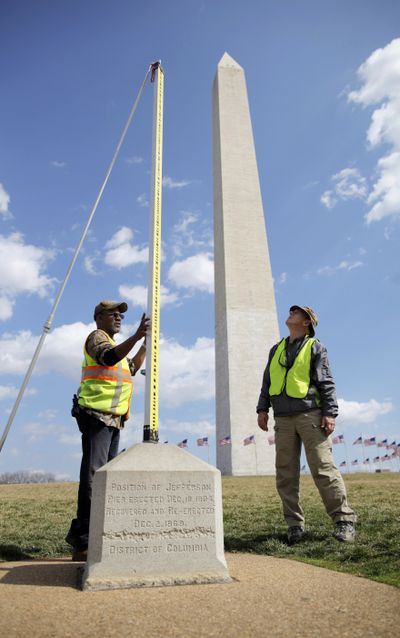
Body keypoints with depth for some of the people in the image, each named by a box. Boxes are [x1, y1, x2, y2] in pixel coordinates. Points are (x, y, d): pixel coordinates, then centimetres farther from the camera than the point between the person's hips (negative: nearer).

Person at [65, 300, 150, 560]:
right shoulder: (96, 336, -3)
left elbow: (132, 367, 35)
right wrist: (137, 335, -37)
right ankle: (84, 543, -15)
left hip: (113, 418, 10)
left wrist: (146, 343, 27)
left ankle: (80, 533, 19)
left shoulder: (113, 343, 27)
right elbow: (109, 357, -25)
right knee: (93, 475, -14)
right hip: (97, 414, -10)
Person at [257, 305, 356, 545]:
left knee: (323, 469, -7)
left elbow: (327, 383, -1)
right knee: (286, 474, 3)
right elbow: (267, 382, 20)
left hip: (310, 415, -5)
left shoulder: (315, 347, 6)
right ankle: (295, 525, 12)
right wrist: (262, 408, 10)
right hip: (283, 419, 5)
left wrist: (330, 413, -10)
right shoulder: (277, 349, 20)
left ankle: (344, 520, 3)